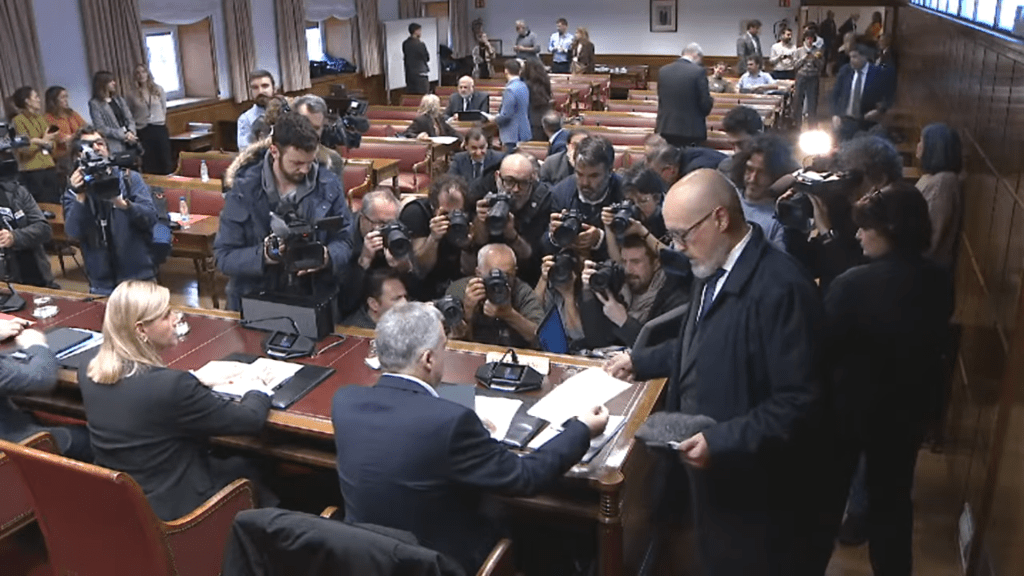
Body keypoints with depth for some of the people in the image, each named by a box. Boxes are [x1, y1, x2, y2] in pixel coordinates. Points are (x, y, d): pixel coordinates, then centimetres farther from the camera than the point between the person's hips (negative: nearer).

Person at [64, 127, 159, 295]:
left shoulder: (130, 178, 1)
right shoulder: (73, 192, 5)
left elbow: (150, 218, -11)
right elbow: (74, 232, -9)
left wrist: (123, 204, -26)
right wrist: (80, 197, -19)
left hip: (139, 276, -1)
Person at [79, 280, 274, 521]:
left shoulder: (88, 373, -10)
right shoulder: (172, 385, -31)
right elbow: (250, 420, -20)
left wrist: (197, 383, 14)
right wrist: (259, 390, 0)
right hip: (171, 507, -6)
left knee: (222, 459, 26)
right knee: (246, 467, 20)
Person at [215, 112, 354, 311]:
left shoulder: (328, 186, 1)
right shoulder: (243, 190, -4)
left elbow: (344, 241, 5)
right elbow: (224, 256, -4)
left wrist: (327, 257, -18)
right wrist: (262, 256, -24)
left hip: (315, 302, 1)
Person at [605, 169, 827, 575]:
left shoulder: (780, 288, -27)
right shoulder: (713, 271, 4)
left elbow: (798, 403, -27)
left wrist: (722, 442, -30)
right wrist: (640, 360, 13)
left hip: (754, 484, -8)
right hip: (711, 471, 8)